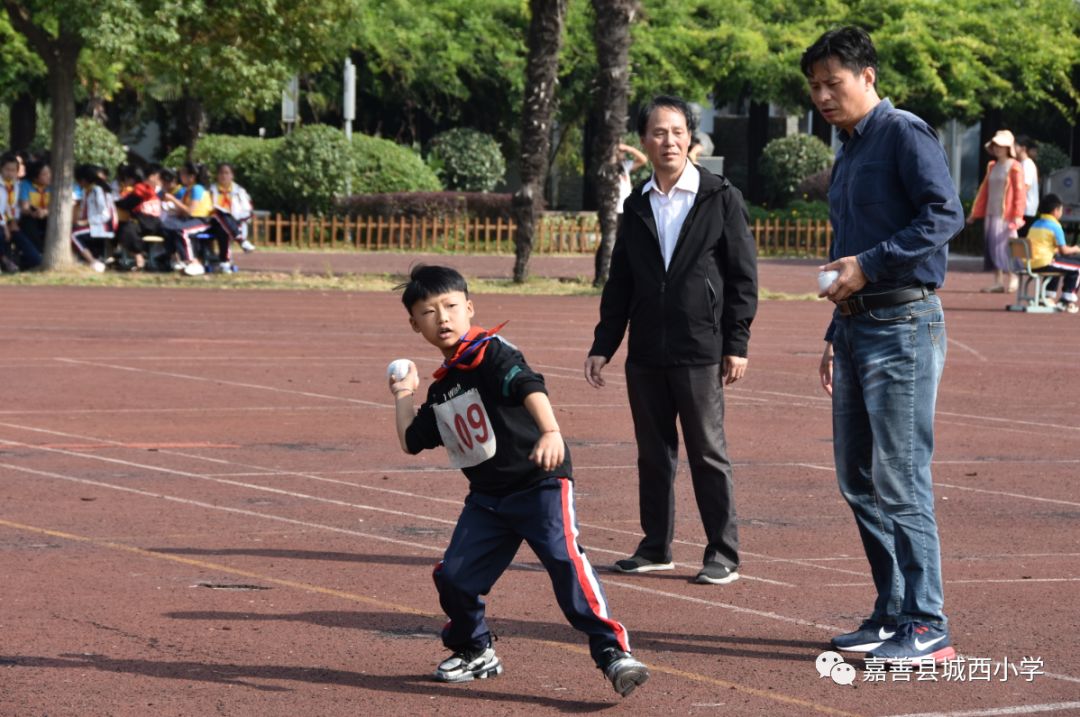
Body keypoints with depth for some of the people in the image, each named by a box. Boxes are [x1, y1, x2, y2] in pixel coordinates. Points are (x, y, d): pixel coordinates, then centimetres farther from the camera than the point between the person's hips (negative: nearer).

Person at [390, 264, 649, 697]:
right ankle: (475, 654, 27)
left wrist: (550, 432, -46)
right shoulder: (441, 389, 14)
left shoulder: (491, 352, -10)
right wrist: (404, 396, 21)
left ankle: (612, 651, -23)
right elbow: (411, 442, 23)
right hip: (487, 497, 8)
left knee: (565, 559, -25)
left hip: (540, 483, -8)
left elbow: (529, 387, -29)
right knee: (453, 576, 3)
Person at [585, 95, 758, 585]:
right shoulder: (637, 206, 12)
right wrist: (602, 346, 11)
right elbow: (619, 283, 17)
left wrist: (737, 344, -7)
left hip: (700, 351, -4)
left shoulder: (721, 199, -1)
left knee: (708, 453, -1)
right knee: (653, 453, 9)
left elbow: (743, 276, -2)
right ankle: (656, 547, 18)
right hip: (646, 353, 5)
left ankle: (723, 554, 3)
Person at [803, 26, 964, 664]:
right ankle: (893, 614, 18)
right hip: (857, 327, 10)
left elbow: (945, 214, -20)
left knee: (900, 480, -11)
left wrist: (869, 264, -22)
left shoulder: (904, 135, -7)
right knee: (858, 480, 10)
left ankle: (927, 627, -8)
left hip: (902, 326, -10)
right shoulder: (850, 152, 20)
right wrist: (836, 335, 22)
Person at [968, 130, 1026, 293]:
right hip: (991, 214, 7)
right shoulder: (992, 167, 15)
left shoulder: (1015, 168, -6)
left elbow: (1020, 193, -10)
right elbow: (984, 190, 19)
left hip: (1006, 215, -7)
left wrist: (1018, 216, -16)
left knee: (1005, 246, -7)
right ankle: (998, 282, 9)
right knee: (992, 247, 5)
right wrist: (975, 213, 18)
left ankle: (1013, 278, 7)